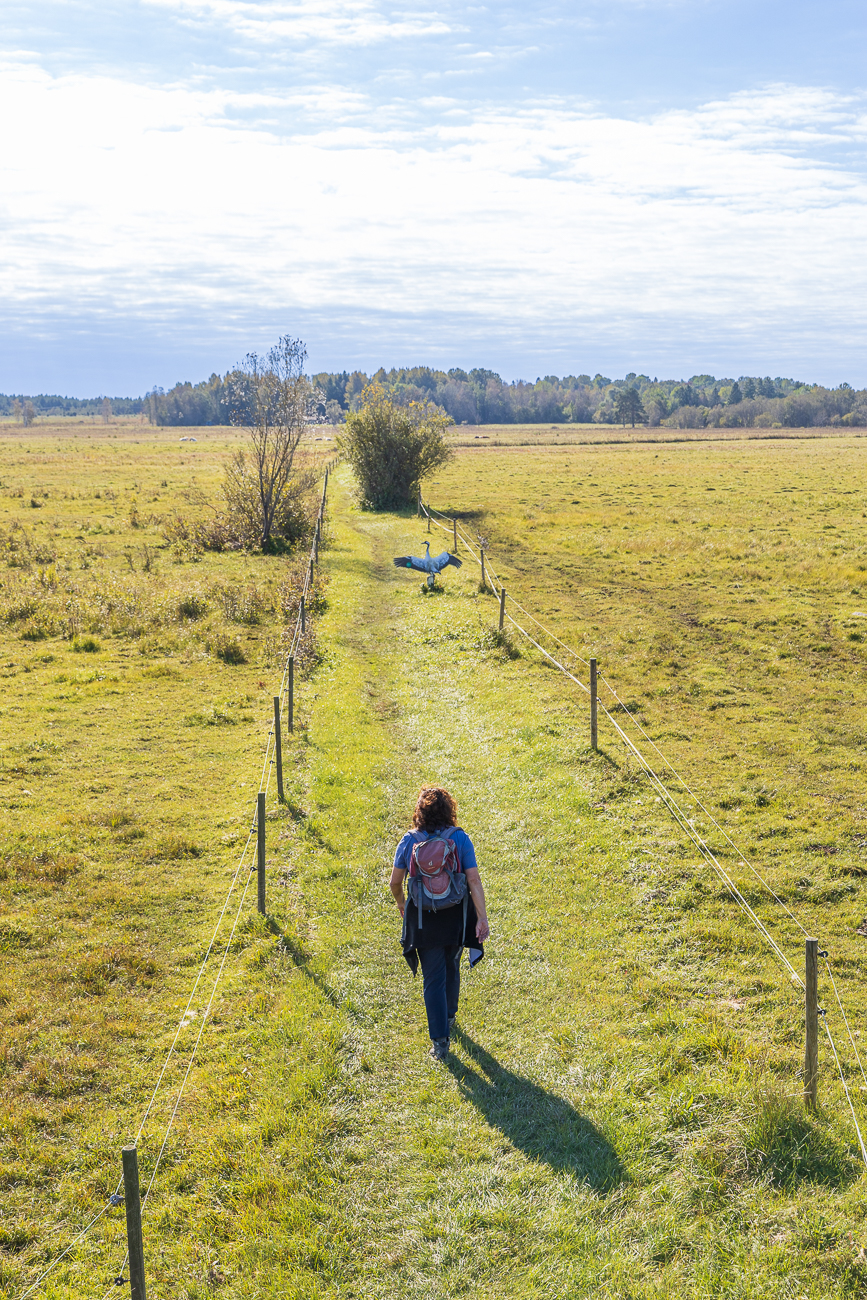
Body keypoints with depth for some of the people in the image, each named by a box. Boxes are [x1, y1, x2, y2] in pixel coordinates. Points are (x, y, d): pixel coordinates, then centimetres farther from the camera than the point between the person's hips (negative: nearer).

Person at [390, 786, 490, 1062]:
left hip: (422, 920, -1)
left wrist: (401, 904, 19)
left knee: (433, 979, 5)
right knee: (451, 968, 24)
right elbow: (474, 881, -14)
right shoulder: (460, 839, -10)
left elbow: (395, 882, -1)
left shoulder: (409, 841, -9)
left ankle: (440, 1039, 3)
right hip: (454, 916, 2)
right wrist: (482, 918, -11)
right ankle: (449, 1017, 44)